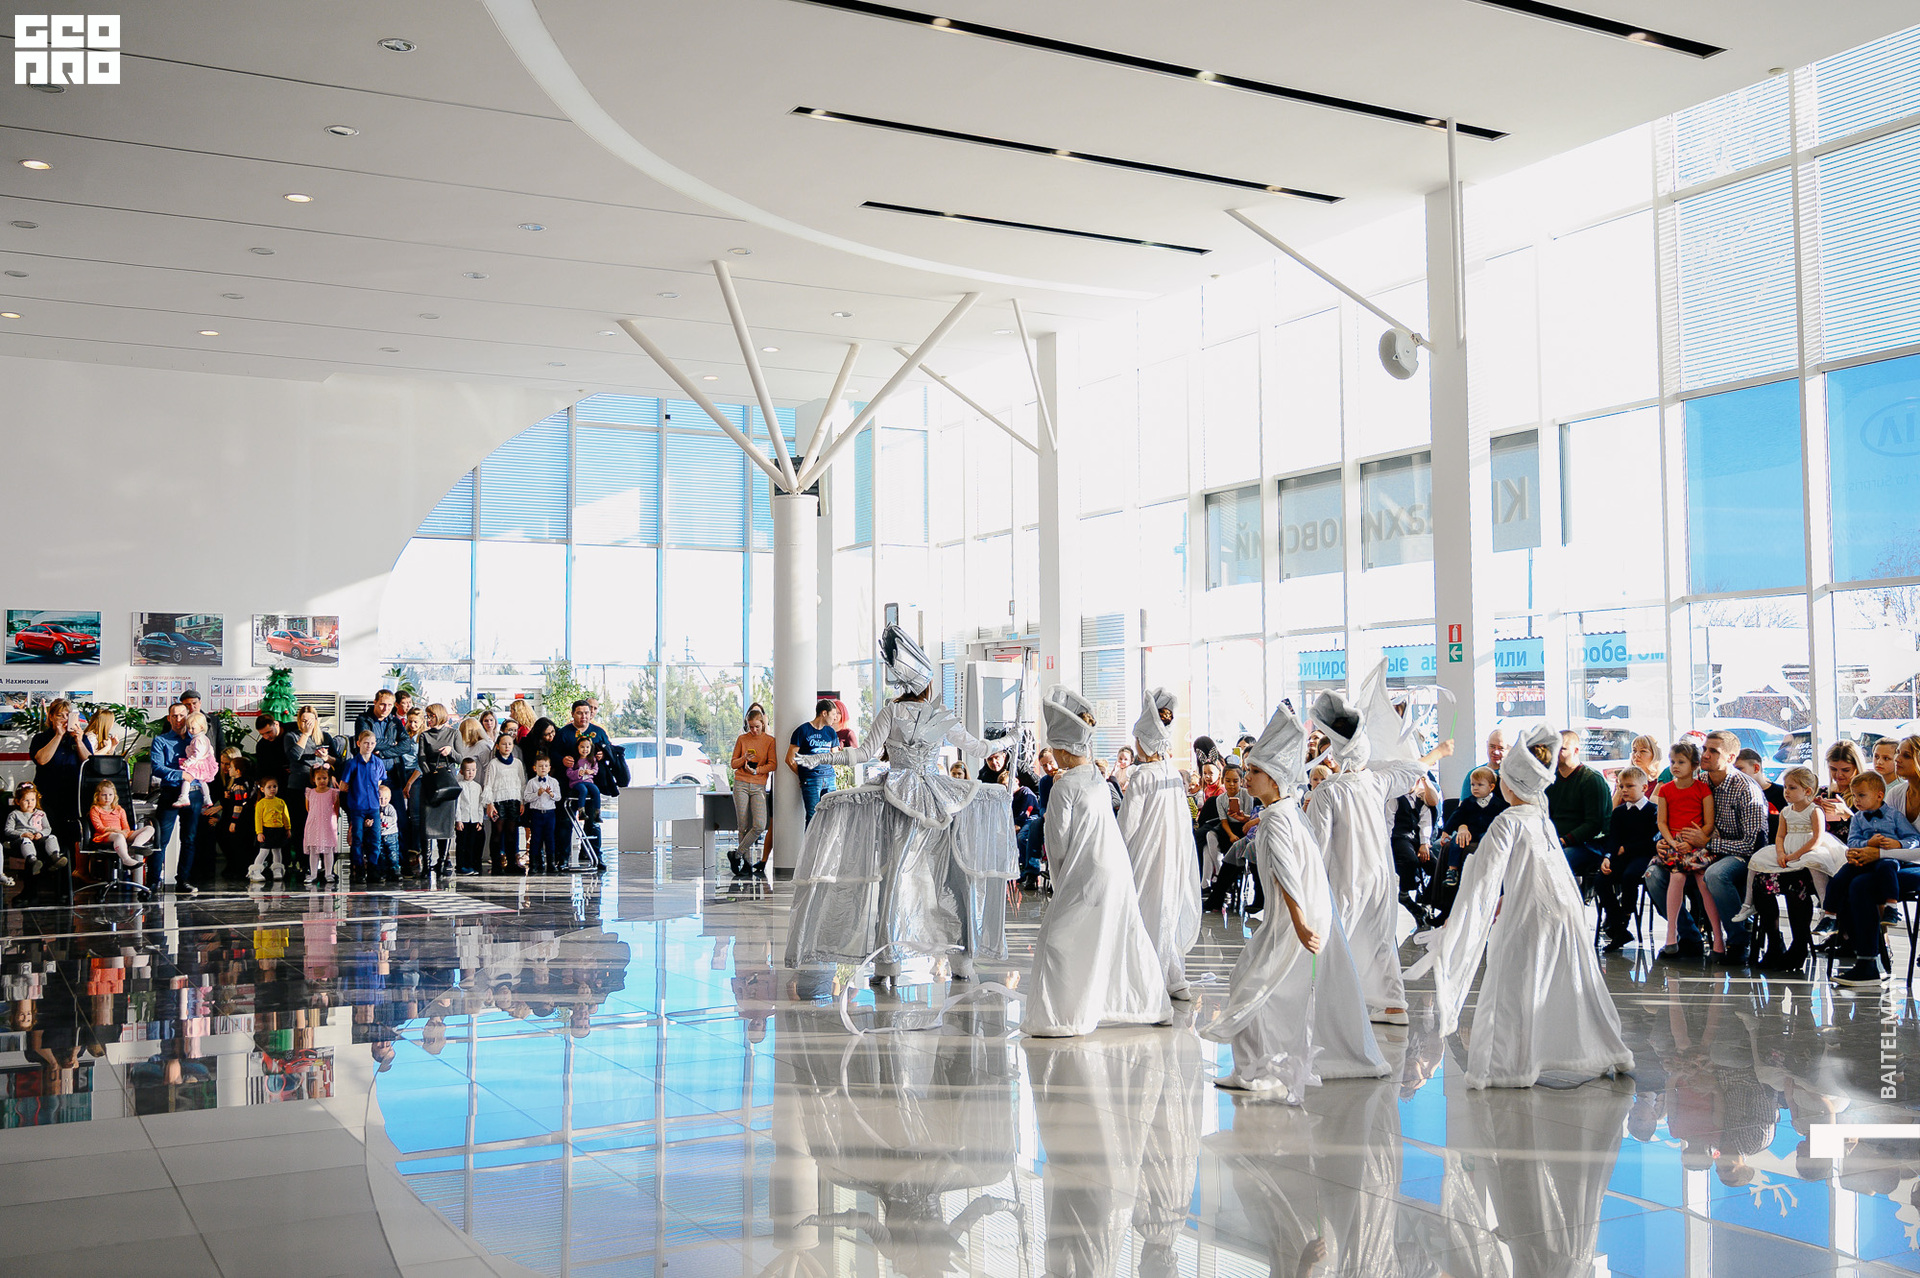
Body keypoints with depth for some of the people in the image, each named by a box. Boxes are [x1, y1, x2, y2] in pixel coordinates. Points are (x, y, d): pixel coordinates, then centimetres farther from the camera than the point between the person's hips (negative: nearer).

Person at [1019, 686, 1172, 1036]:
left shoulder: (1065, 785, -13)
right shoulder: (1097, 778, 10)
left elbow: (1058, 839, -10)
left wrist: (1057, 872, 6)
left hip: (1085, 875, -8)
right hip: (1118, 870, 8)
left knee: (1059, 938, -1)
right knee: (1127, 936, 16)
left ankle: (1060, 1017, -1)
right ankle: (1152, 1005, 26)